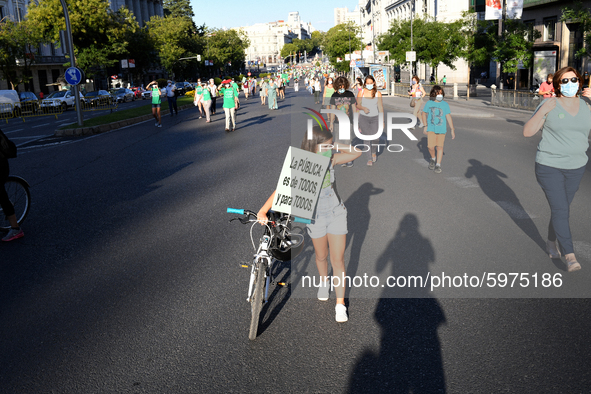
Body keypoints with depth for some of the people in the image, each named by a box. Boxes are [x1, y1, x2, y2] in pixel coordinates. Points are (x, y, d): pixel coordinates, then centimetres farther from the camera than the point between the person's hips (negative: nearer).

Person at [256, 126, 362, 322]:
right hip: (316, 217, -1)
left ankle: (340, 305, 14)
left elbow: (356, 153, -3)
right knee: (321, 257, 19)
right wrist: (263, 211, -40)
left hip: (336, 213, 2)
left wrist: (336, 147, -15)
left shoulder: (329, 159, -10)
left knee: (338, 260, 3)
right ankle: (324, 282, 52)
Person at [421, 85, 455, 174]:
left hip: (441, 129, 0)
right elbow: (424, 113, 10)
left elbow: (448, 117, -4)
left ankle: (438, 165, 13)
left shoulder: (445, 105, -4)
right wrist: (425, 126, 5)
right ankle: (433, 159, 22)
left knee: (440, 147, 2)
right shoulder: (429, 103, -2)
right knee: (430, 146, -9)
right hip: (431, 129, 0)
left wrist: (452, 130, -7)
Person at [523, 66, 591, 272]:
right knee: (560, 210, -8)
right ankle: (570, 255, -4)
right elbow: (527, 132, -12)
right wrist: (543, 111, -27)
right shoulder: (549, 105, -9)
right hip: (549, 166, -4)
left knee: (561, 208, 15)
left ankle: (551, 242, 36)